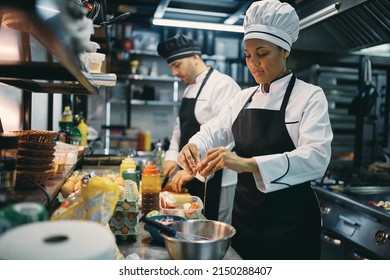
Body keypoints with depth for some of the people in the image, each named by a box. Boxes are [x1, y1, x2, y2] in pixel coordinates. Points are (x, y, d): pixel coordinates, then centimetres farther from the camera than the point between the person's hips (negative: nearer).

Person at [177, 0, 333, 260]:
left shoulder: (310, 96, -10)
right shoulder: (244, 97, 7)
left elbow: (316, 157, -24)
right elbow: (214, 132, 1)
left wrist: (248, 164, -38)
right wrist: (193, 148, -23)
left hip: (290, 219, -5)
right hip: (245, 213, 5)